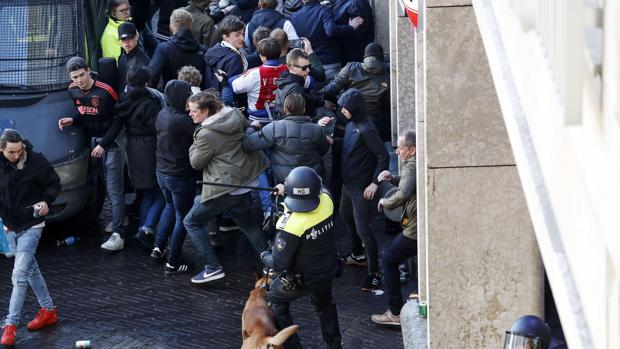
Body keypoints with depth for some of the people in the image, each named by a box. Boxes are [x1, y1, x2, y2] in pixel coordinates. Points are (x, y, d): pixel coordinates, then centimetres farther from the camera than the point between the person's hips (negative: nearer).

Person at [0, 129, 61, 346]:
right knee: (30, 269, 17)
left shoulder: (36, 162, -17)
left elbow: (54, 183, -4)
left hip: (30, 226, -5)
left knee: (19, 275, -11)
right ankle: (48, 310, 33)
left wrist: (46, 201, -21)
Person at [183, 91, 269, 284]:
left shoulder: (206, 134, -21)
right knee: (246, 223, 27)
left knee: (192, 222, 5)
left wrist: (195, 143, 5)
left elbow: (196, 163, -8)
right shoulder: (235, 115, 1)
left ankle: (213, 268, 3)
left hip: (224, 188, -8)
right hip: (245, 182, 9)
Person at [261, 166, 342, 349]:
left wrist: (265, 257, -4)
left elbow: (279, 263, -25)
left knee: (273, 299, 23)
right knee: (324, 303, 34)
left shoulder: (291, 225, -36)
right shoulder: (326, 201, -22)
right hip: (328, 271, 5)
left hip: (302, 279, -5)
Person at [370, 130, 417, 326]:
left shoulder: (411, 165, -16)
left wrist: (385, 202, -14)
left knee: (388, 260, 7)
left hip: (415, 231, -8)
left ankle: (395, 313, 8)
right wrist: (393, 179, 12)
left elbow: (403, 194, -32)